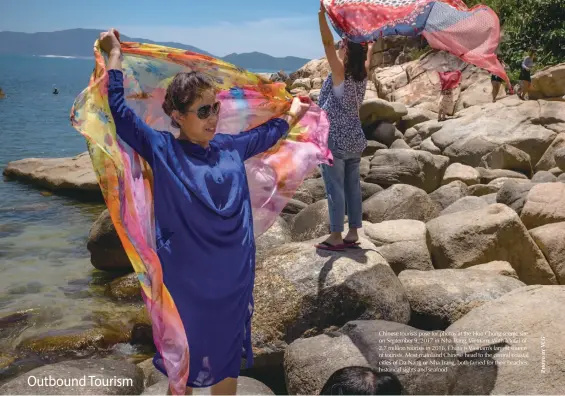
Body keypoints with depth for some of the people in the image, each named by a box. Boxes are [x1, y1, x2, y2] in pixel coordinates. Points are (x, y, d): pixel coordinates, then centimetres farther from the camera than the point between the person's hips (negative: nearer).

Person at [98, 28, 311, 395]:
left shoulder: (230, 147, 4)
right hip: (186, 281, -4)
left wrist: (293, 114, 35)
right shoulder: (162, 150, -8)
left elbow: (266, 133, 23)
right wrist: (115, 55, -3)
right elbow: (117, 109, -11)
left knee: (227, 360, 20)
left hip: (234, 279, 4)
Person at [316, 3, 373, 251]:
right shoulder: (362, 74, 4)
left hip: (335, 142, -7)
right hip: (354, 141, 7)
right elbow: (367, 53, 23)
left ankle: (336, 237, 3)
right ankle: (353, 234, 17)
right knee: (353, 186, 10)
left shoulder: (340, 73, -13)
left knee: (335, 189, -2)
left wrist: (322, 12, -25)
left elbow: (327, 43, -21)